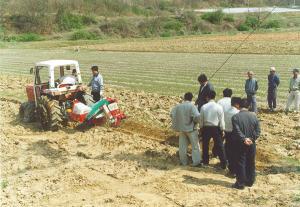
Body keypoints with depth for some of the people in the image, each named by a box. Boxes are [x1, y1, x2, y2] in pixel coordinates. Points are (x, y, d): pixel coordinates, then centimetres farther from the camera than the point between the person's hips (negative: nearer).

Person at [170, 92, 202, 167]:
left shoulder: (178, 106, 0)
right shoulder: (192, 106, -15)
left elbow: (172, 114, 4)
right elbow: (197, 116, -25)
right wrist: (195, 121, -4)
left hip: (181, 128, 4)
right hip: (191, 129, -4)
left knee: (182, 146, 13)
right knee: (195, 145, 6)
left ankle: (183, 161, 20)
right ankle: (196, 162, 7)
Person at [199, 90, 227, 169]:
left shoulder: (203, 107, -6)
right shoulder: (219, 107, -10)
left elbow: (201, 119, 0)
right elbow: (221, 120, -6)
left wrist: (201, 128, 15)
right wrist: (222, 130, 5)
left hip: (206, 128, 1)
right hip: (216, 128, -1)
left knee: (205, 145, 18)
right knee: (219, 146, 5)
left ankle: (205, 161, 30)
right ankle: (223, 163, 5)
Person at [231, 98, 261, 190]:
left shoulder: (235, 117, -12)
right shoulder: (253, 116, 0)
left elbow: (237, 131, -20)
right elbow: (258, 131, -1)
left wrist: (244, 139, -16)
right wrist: (251, 139, -6)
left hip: (241, 144, -4)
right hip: (251, 144, 4)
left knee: (240, 163, 4)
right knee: (251, 163, 15)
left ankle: (240, 183, 7)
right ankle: (250, 181, 25)